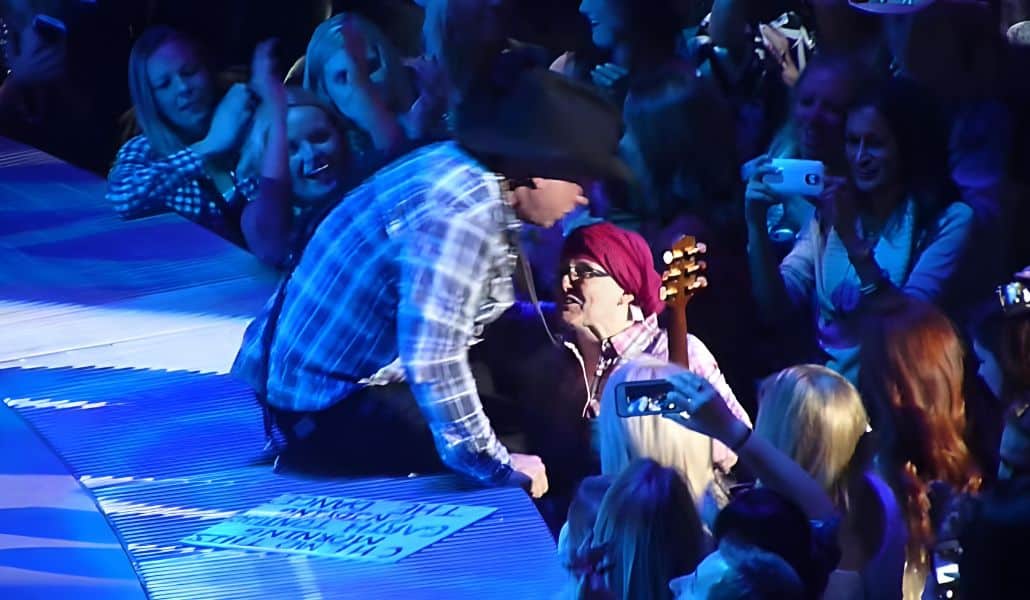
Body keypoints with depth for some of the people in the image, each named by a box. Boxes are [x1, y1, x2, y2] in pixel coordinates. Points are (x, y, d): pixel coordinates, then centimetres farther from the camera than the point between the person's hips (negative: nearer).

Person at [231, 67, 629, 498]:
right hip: (328, 402, -10)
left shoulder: (459, 166, 3)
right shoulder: (463, 209, -26)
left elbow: (459, 307, 13)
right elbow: (432, 358, -33)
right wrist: (497, 466, -26)